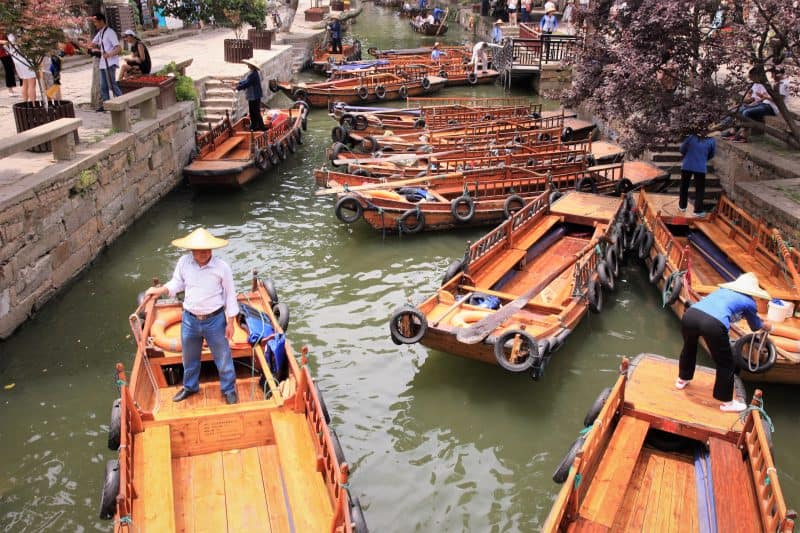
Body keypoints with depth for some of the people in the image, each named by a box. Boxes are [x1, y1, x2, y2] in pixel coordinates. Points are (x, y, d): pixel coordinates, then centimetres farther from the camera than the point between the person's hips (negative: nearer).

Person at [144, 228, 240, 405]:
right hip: (190, 319, 3)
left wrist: (230, 322, -6)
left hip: (215, 320, -3)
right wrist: (159, 290, -10)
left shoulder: (222, 267, -19)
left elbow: (230, 296, -9)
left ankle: (229, 389, 33)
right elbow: (177, 283, 8)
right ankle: (190, 387, 47)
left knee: (223, 357, 11)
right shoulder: (184, 262, -11)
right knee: (190, 358, 23)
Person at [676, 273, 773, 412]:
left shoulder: (723, 289, 35)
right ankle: (727, 402, 30)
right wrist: (766, 325, 65)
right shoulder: (749, 301, 22)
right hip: (713, 324, -5)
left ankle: (682, 380, 51)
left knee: (689, 348, 35)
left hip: (690, 315, 5)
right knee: (726, 364, 18)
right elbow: (755, 326, 40)